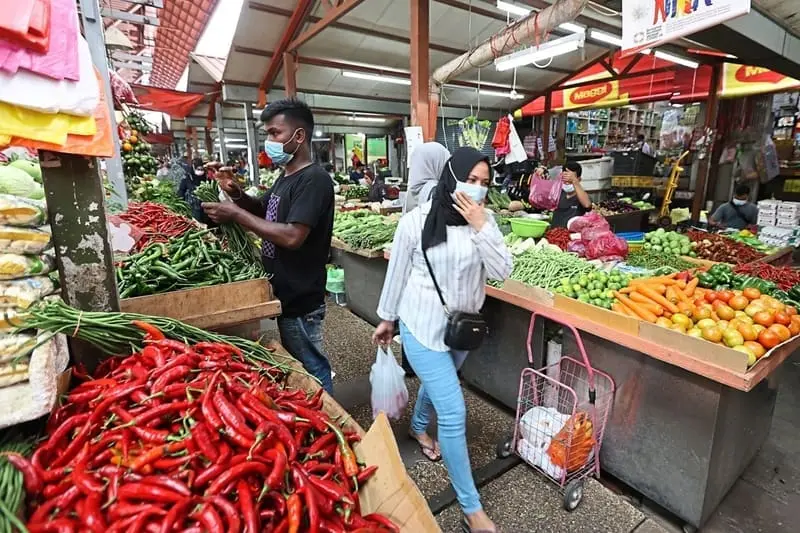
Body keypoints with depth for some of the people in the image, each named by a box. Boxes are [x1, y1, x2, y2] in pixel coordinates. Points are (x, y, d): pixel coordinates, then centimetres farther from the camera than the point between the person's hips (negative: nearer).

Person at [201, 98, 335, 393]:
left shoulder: (314, 179, -18)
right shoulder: (286, 177, 12)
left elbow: (292, 237, -27)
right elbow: (266, 211, 24)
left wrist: (237, 214, -19)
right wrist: (240, 196, 4)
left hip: (300, 300, -9)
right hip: (283, 294, 10)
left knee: (310, 370, 6)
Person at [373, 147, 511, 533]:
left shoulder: (484, 221, -5)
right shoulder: (416, 222, -17)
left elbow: (501, 272, -12)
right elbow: (397, 273, -6)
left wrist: (480, 227, -22)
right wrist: (387, 319, 3)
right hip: (423, 326, -5)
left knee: (437, 383, 29)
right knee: (454, 413, -5)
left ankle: (418, 428, 62)